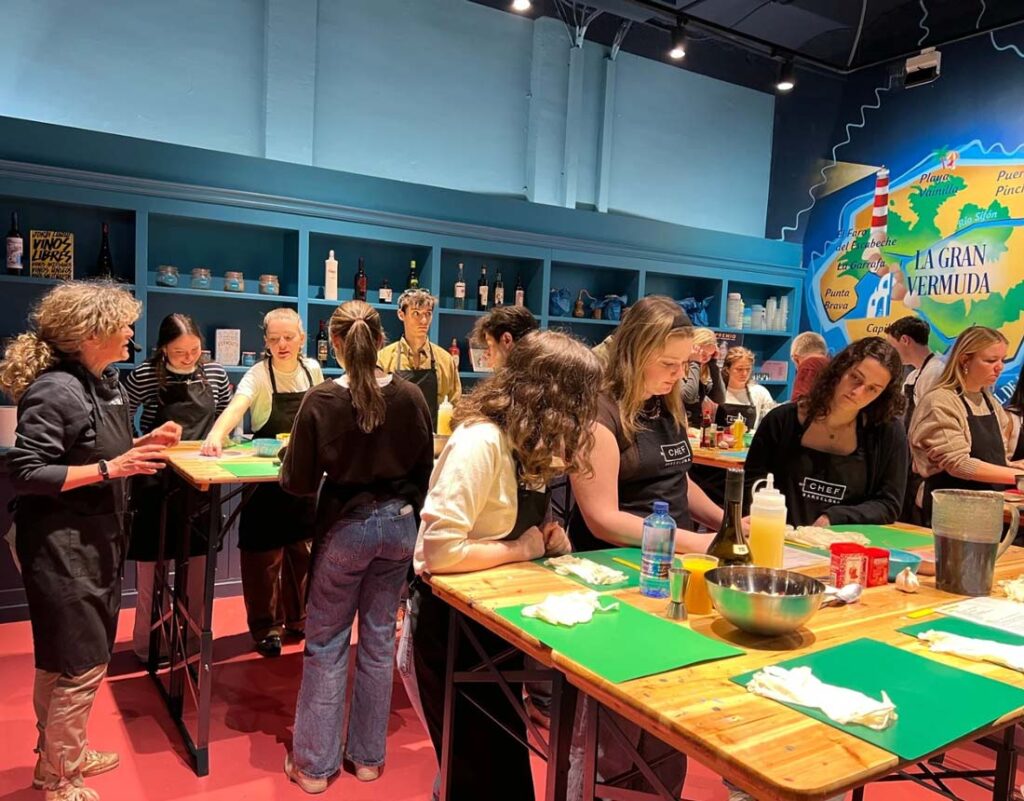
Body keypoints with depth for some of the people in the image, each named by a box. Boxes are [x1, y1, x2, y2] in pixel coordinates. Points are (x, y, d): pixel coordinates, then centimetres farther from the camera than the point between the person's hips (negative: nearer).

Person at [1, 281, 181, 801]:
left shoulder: (104, 381, 8)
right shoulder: (53, 389, -21)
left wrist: (144, 444, 3)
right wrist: (111, 469, -27)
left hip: (95, 543, 9)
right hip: (61, 548, -9)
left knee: (64, 661, 22)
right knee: (80, 667, 1)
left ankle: (63, 754, 39)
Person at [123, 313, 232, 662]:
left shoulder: (215, 373, -1)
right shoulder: (145, 375, -11)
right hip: (157, 482, -3)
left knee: (198, 562, 13)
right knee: (153, 563, 7)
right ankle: (147, 641, 22)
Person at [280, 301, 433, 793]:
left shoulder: (322, 400, -16)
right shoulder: (410, 397, -8)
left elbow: (297, 482, -10)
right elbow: (425, 469, 2)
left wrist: (291, 460, 12)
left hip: (345, 526, -3)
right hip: (398, 524, 3)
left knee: (325, 645, 12)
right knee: (379, 639, 16)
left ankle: (314, 764, 24)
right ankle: (368, 756, 30)